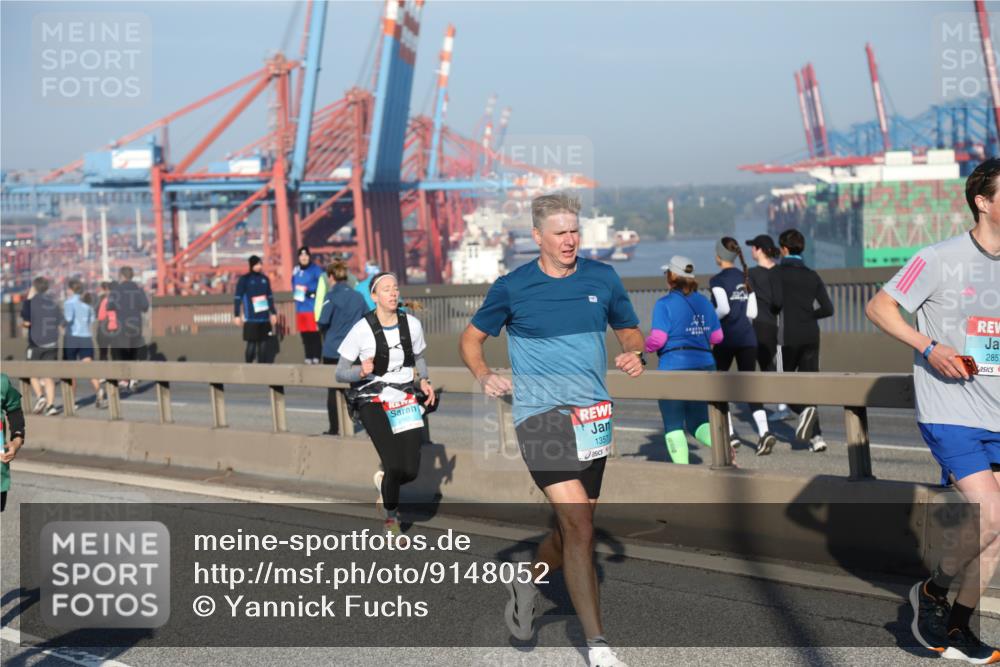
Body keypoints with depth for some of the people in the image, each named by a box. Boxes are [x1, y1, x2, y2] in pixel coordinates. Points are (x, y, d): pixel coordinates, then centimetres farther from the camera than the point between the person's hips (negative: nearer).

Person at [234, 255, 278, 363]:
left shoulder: (265, 279, 12)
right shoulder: (244, 279, -3)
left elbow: (270, 297, 21)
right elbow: (237, 298, -4)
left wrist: (273, 313, 21)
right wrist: (236, 315, -9)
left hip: (265, 318, 5)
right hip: (251, 319, -5)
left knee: (264, 343, 3)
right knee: (252, 343, -6)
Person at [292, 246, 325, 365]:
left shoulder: (316, 269, -6)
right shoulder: (296, 270, 13)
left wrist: (312, 293, -20)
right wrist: (295, 293, 10)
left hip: (313, 307, -6)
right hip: (300, 307, 6)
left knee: (315, 334, -7)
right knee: (305, 334, 9)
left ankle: (316, 357, -4)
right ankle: (308, 357, 16)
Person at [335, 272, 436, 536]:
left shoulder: (412, 324, -1)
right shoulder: (362, 329, -13)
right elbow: (340, 373, -6)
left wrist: (423, 381, 0)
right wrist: (361, 371, -26)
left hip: (406, 399, 4)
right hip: (373, 402, -4)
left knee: (410, 471, -4)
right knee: (394, 465, -17)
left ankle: (384, 481, 33)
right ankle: (391, 516, 11)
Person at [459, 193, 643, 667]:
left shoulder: (603, 278, 7)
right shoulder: (512, 287, -1)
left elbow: (629, 330, 20)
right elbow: (471, 338, 11)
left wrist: (634, 355, -2)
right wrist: (484, 376, -7)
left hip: (593, 416, 5)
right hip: (541, 414, -5)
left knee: (574, 529, 13)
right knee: (579, 527, -16)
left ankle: (527, 585, 43)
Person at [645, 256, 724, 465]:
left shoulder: (665, 304, -8)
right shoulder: (703, 302, 11)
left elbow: (658, 339, -15)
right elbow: (717, 337, 13)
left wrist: (647, 345, 6)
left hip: (674, 366, -5)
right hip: (705, 365, 6)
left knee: (673, 424, 3)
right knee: (698, 423, 11)